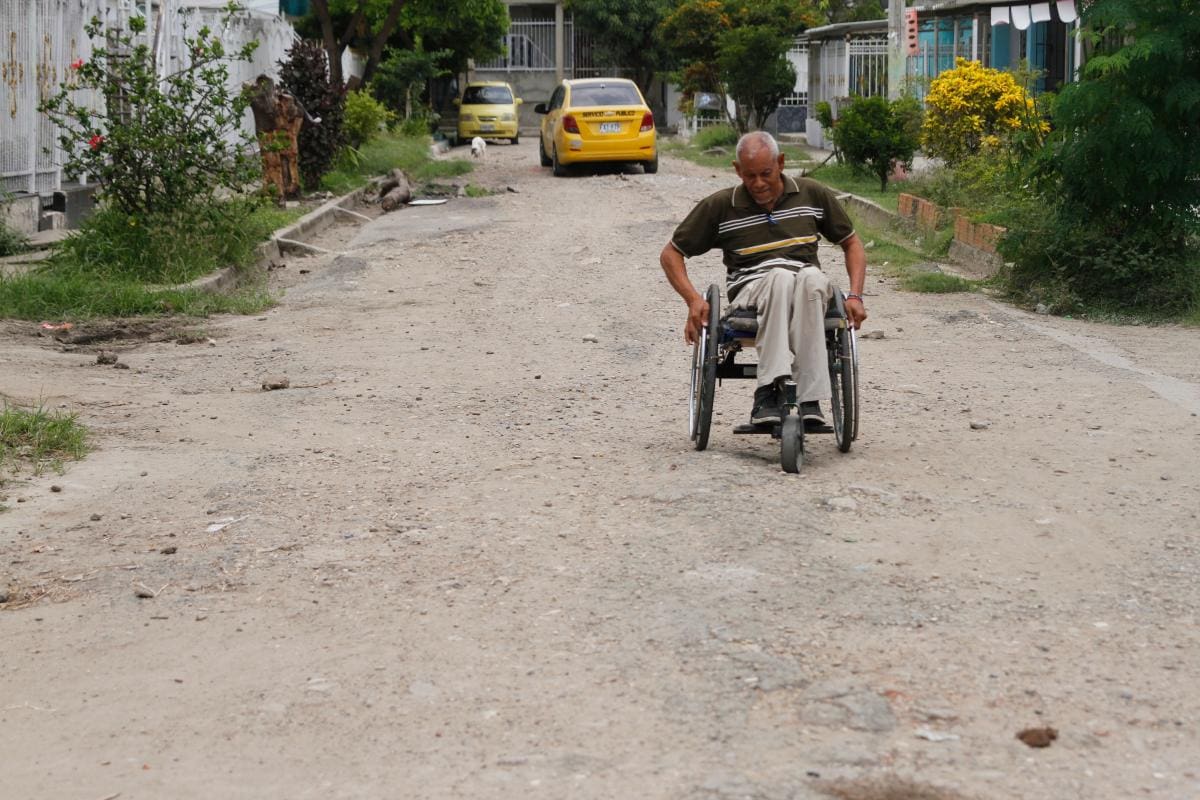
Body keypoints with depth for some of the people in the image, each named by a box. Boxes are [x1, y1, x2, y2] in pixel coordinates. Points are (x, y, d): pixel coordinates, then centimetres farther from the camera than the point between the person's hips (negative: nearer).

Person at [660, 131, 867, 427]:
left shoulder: (813, 195, 10)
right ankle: (771, 389, -47)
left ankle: (809, 397, -41)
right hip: (751, 289, -1)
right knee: (781, 277, -38)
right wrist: (694, 299, -6)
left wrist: (855, 296, 4)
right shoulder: (720, 206, 5)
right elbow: (671, 254, 10)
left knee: (812, 277, -37)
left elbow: (851, 244, 20)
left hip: (808, 289, 2)